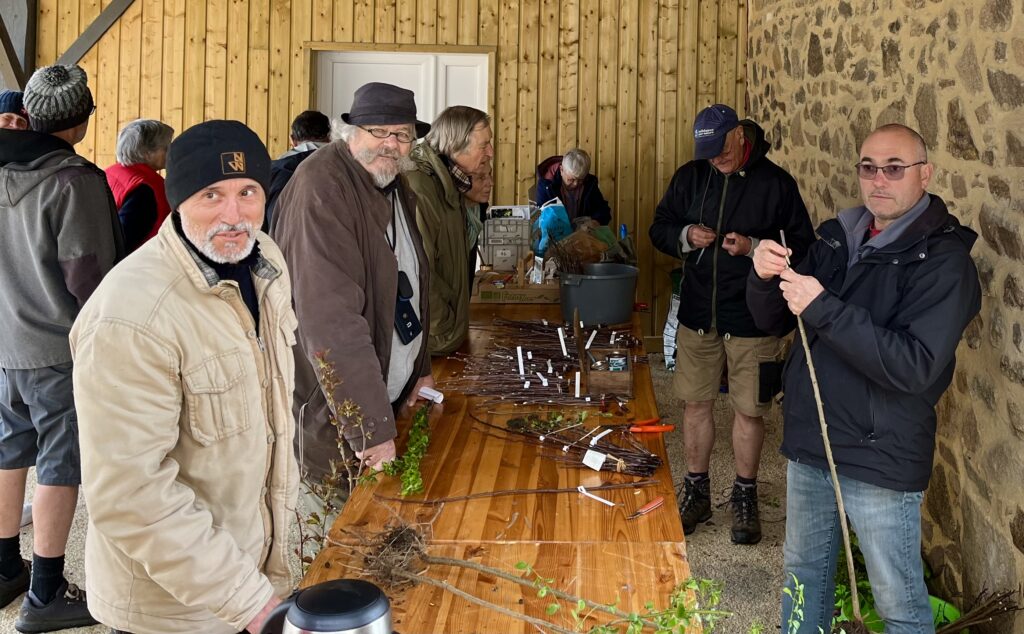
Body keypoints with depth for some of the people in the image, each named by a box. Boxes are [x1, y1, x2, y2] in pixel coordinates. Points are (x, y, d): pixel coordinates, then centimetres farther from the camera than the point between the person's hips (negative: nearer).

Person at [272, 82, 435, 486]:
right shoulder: (321, 184, -21)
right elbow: (331, 319, -29)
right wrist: (373, 429, -31)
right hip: (329, 418, -8)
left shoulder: (397, 187, 8)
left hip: (394, 399, 8)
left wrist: (422, 370, 10)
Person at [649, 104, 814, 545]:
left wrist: (754, 248, -22)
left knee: (748, 410, 6)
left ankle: (745, 496, 23)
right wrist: (685, 236, -11)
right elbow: (659, 229, 11)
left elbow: (803, 246, -6)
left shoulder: (775, 183, -7)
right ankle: (696, 492, 26)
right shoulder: (690, 177, 3)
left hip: (753, 321, -3)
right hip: (697, 316, 3)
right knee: (696, 404, 11)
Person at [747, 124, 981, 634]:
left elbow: (915, 366, -25)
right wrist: (764, 278, -13)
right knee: (804, 572, 21)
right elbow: (773, 321, 9)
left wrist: (823, 309, -29)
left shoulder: (943, 259, -14)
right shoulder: (838, 238, 6)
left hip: (881, 458, -6)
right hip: (809, 442, 6)